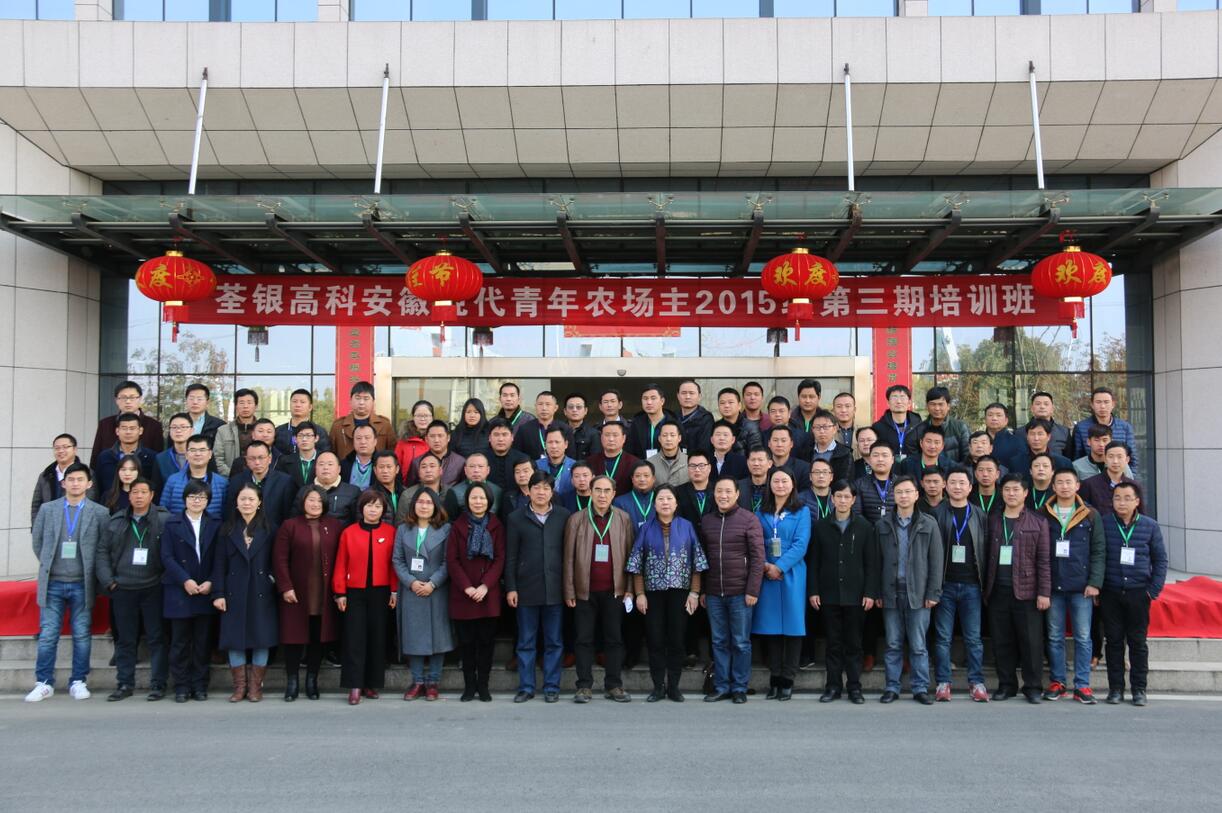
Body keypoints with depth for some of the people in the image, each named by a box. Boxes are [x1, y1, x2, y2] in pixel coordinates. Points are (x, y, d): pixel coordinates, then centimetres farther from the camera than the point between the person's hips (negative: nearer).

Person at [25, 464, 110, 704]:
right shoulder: (47, 509, 5)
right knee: (47, 636, 2)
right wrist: (48, 566, 12)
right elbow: (37, 541, 14)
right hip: (52, 584, 1)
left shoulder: (99, 512, 0)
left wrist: (92, 573, 3)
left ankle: (78, 682, 13)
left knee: (82, 636, 3)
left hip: (82, 584, -1)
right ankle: (44, 683, 12)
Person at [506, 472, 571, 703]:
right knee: (526, 642, 7)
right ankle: (526, 687, 16)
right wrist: (510, 588, -2)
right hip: (526, 589, 0)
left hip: (555, 588, 0)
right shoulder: (516, 518, 5)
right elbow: (510, 557, 4)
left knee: (554, 641, 6)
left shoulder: (565, 517, 4)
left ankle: (551, 687, 15)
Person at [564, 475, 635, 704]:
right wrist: (569, 591, -2)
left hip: (614, 590, 1)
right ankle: (584, 686, 11)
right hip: (585, 590, 0)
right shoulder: (576, 520, 1)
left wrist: (629, 588, 0)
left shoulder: (624, 519, 3)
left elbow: (630, 555, 5)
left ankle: (613, 685, 15)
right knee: (585, 639, 4)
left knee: (614, 639, 6)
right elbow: (569, 558, 2)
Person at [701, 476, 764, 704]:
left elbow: (757, 557, -6)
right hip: (713, 593, 4)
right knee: (719, 642, 9)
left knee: (741, 642, 4)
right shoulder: (706, 521, 9)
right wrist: (702, 591, 10)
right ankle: (721, 687, 17)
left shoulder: (749, 519, -3)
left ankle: (739, 688, 14)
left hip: (740, 593, -4)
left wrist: (752, 590, -11)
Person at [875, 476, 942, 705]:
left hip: (918, 593, -1)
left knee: (918, 646, 3)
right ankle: (892, 687, 14)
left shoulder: (928, 524, 3)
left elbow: (936, 561, 1)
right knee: (893, 645, 7)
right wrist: (878, 592, 1)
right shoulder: (882, 525, 7)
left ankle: (921, 688, 12)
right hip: (891, 592, 1)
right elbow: (877, 561, 7)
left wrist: (933, 593, -4)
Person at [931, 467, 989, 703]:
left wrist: (985, 582, -3)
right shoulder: (936, 515, 2)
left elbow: (986, 550, 5)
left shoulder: (981, 516, 8)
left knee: (974, 637, 4)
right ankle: (942, 683, 9)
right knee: (943, 637, 3)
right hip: (945, 584, -1)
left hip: (971, 585, 1)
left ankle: (976, 683, 11)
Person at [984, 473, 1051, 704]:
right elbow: (987, 557, 11)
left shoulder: (1037, 523, 3)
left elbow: (1043, 560, -1)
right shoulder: (992, 522, 12)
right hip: (998, 590, 3)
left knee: (1031, 640, -1)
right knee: (1002, 641, 6)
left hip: (1026, 591, -3)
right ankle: (1006, 685, 16)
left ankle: (1032, 686, 10)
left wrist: (1044, 592, -7)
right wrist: (985, 589, 7)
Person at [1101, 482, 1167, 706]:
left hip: (1138, 593, 0)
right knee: (1114, 641, 7)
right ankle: (1115, 688, 15)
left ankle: (1138, 688, 16)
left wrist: (1154, 590, -1)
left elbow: (1160, 560, 6)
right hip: (1110, 593, 0)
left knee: (1137, 641, 7)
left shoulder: (1150, 526, 2)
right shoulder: (1103, 524, -2)